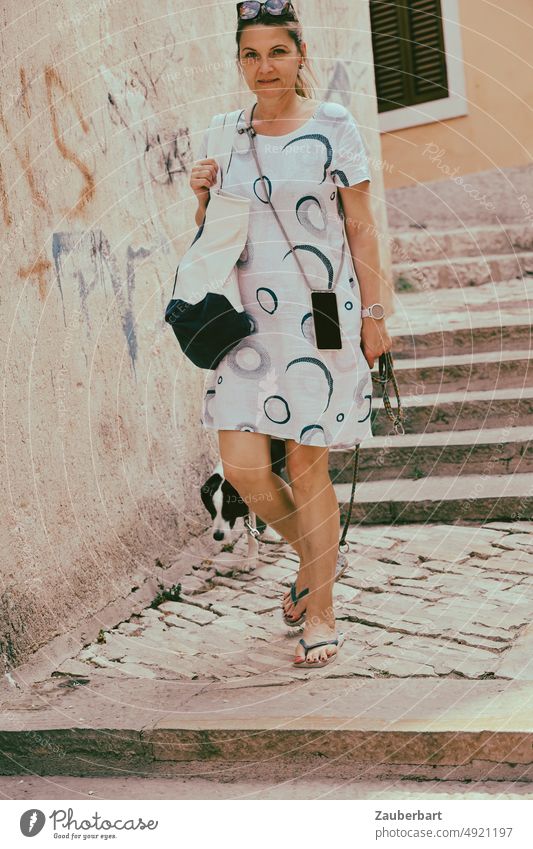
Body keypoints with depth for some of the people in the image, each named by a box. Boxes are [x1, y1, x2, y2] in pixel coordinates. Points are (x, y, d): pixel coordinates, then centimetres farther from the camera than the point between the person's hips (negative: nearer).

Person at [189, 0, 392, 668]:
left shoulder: (333, 125, -1)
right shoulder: (225, 135, 10)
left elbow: (361, 227, 1)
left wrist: (373, 315, -2)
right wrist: (201, 195, -2)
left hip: (320, 313, -4)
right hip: (248, 314, 4)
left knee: (306, 464, 0)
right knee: (242, 464, -4)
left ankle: (320, 611, 16)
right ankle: (312, 554, 26)